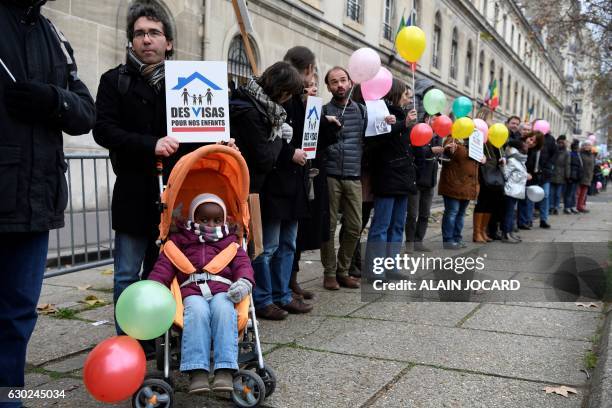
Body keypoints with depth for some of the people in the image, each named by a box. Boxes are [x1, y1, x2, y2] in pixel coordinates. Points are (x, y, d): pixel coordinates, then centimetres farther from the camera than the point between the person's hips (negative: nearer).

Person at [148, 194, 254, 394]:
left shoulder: (230, 242, 25)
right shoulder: (180, 239, 23)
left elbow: (242, 263, 11)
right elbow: (164, 265, 12)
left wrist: (244, 281, -13)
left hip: (222, 290, 0)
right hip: (192, 291, 0)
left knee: (224, 310, -35)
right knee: (197, 312, -35)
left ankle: (225, 370, -41)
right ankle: (197, 371, -42)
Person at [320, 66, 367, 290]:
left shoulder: (361, 110, 12)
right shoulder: (323, 111, 3)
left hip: (354, 177, 3)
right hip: (330, 176, -3)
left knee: (354, 227, 6)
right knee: (329, 226, 1)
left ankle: (343, 270, 22)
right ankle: (329, 272, 15)